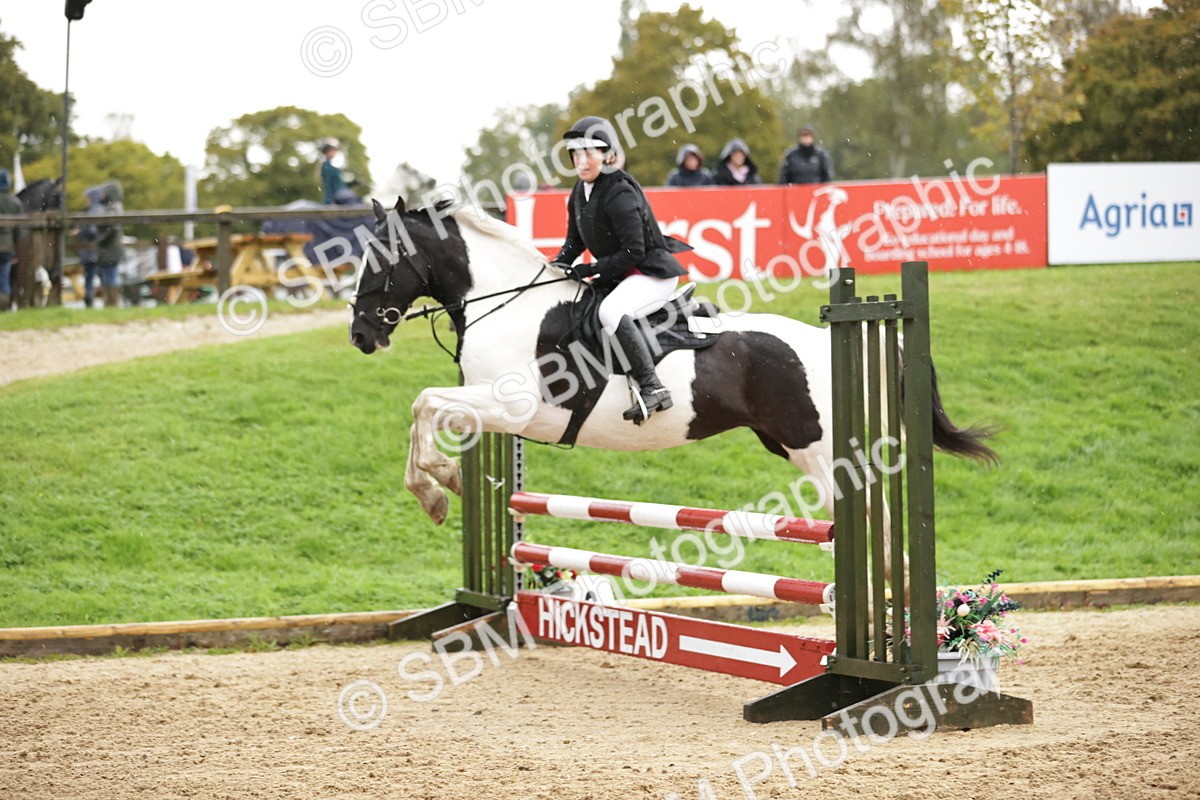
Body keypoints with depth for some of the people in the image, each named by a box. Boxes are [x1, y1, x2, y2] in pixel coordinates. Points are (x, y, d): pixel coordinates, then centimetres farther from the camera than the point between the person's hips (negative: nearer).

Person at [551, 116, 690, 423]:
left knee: (610, 311, -37)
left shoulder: (619, 194, -22)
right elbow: (575, 240, 19)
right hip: (617, 277, 11)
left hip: (653, 273, -11)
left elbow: (633, 252, -25)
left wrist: (589, 270, -23)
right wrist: (559, 265, 0)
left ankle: (652, 387, -38)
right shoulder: (580, 193, 7)